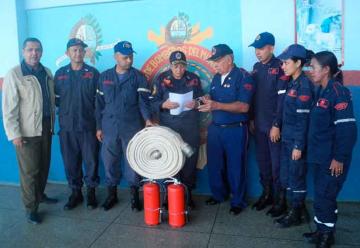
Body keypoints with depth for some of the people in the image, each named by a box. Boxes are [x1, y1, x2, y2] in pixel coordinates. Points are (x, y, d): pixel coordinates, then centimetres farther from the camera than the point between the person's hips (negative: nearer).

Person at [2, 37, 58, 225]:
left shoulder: (47, 73, 8)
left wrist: (52, 124, 10)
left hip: (46, 128, 6)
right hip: (27, 132, -5)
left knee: (44, 166, 16)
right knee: (29, 171, 2)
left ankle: (40, 194, 37)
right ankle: (31, 208, 16)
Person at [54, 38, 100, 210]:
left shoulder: (93, 73, 2)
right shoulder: (60, 73, 9)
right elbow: (56, 98, 12)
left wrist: (98, 123, -5)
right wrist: (66, 108, -1)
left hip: (88, 125, -2)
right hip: (67, 126, 2)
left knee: (91, 160, 3)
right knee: (70, 161, 8)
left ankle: (91, 192, 20)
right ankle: (75, 192, 24)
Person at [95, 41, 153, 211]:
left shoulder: (138, 77, 0)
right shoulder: (104, 77, 8)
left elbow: (143, 101, -9)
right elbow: (99, 104, 10)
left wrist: (147, 119, -26)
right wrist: (99, 127, 7)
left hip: (132, 128, -2)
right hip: (109, 128, 3)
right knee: (109, 162, 9)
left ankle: (134, 194, 21)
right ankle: (112, 194, 26)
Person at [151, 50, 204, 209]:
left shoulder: (194, 79, 7)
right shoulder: (162, 79, 3)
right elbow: (154, 102, 0)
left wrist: (196, 103, -12)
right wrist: (164, 104, -20)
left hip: (190, 126, 1)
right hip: (168, 126, -1)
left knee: (190, 160, 3)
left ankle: (188, 194, 19)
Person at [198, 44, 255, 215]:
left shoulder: (243, 77, -10)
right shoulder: (216, 78, 11)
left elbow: (244, 106, -19)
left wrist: (217, 105, -27)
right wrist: (207, 102, -5)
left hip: (235, 130, -6)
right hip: (215, 128, 6)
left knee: (235, 167, 5)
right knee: (214, 165, 13)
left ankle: (238, 201, 22)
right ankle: (218, 194, 34)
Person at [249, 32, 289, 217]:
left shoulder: (280, 68, -11)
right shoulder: (256, 67, 10)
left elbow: (282, 99, -15)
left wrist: (276, 125, -17)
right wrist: (252, 119, 10)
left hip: (274, 125, -6)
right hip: (259, 124, 6)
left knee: (277, 164, 3)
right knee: (262, 161, 14)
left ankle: (280, 200, 17)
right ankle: (266, 194, 30)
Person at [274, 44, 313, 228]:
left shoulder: (304, 85, -14)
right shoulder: (292, 83, 10)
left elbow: (303, 118, -17)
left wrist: (299, 145, -18)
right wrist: (283, 134, 14)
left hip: (297, 140, -8)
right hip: (287, 138, 8)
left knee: (296, 177, 6)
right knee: (285, 177, 15)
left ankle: (296, 215, 23)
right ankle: (300, 209, 32)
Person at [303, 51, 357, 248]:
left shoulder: (339, 93, -16)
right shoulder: (321, 91, 10)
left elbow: (347, 129, -20)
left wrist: (339, 158, -19)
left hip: (332, 158, -8)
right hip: (321, 155, 8)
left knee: (324, 197, 1)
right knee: (322, 195, 16)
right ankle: (322, 231, 31)